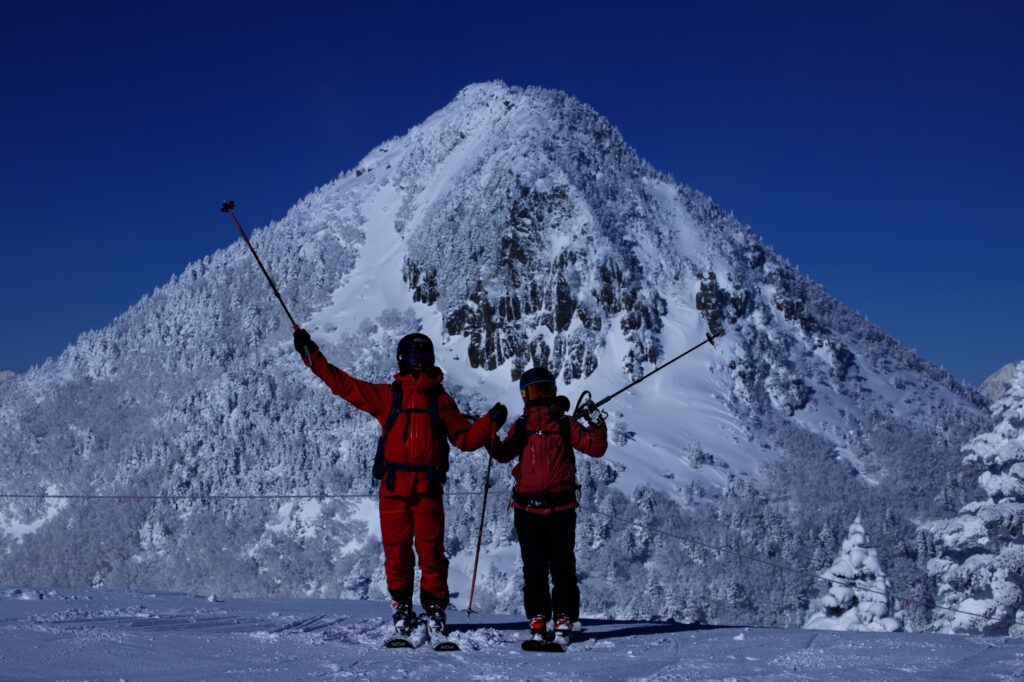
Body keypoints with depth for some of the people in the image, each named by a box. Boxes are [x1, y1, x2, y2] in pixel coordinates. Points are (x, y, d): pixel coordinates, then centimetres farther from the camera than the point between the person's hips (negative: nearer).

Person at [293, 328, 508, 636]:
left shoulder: (440, 400, 15)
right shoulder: (387, 395, 13)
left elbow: (465, 438, 14)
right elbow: (342, 383, 14)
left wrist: (491, 422, -2)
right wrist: (310, 354, 12)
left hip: (428, 487, 0)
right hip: (393, 485, 0)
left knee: (431, 548, -4)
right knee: (396, 548, 0)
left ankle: (435, 608, 6)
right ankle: (401, 606, 12)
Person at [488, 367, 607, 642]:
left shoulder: (565, 425, 4)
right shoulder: (520, 427, 11)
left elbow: (595, 448, -1)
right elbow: (504, 454, 2)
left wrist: (597, 425, -16)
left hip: (560, 507, -2)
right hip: (527, 508, 2)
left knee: (562, 565, 0)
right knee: (533, 567, 5)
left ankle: (564, 618, 8)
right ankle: (538, 619, 12)